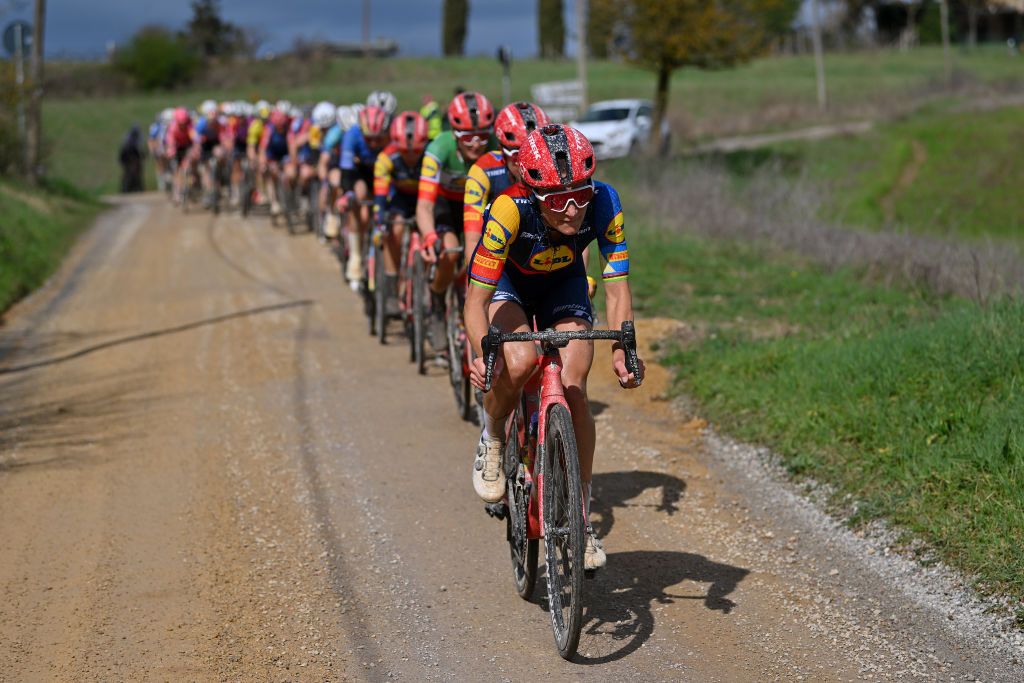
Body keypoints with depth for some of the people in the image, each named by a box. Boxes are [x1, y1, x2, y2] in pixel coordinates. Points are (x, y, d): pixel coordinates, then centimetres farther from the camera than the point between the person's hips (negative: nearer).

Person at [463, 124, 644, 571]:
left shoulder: (603, 204, -32)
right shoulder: (510, 210, -39)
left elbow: (616, 286, -25)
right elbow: (476, 298, -34)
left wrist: (622, 349, -40)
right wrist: (481, 353, -51)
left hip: (563, 283, 2)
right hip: (507, 281, -2)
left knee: (573, 388, -15)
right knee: (519, 361, -31)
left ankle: (581, 517, -4)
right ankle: (491, 440, 1)